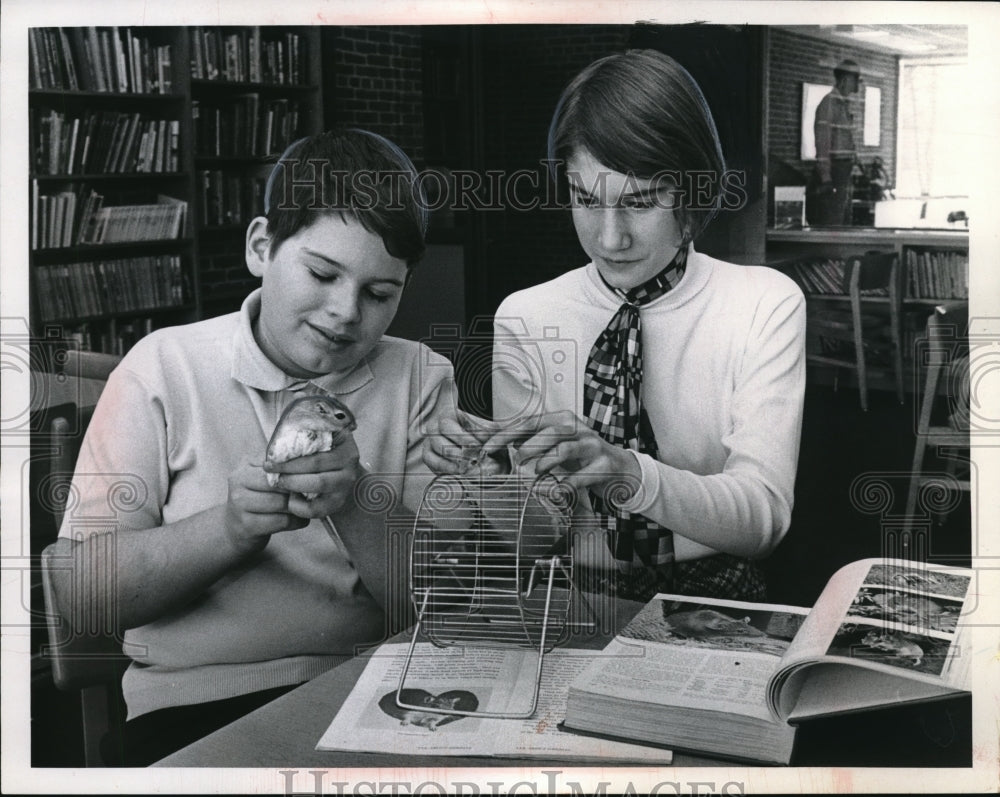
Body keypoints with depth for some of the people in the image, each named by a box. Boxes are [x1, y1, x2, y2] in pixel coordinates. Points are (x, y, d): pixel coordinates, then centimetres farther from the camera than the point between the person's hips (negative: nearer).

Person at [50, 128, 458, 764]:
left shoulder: (422, 379, 4)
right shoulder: (165, 366, 0)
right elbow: (80, 588, -6)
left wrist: (359, 505, -21)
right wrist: (231, 527, -22)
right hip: (196, 701, -2)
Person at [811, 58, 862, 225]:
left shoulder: (844, 104, 17)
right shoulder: (828, 103, -12)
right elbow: (822, 142, -17)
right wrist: (825, 178, -22)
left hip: (844, 172, 10)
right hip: (833, 169, -10)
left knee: (844, 222, 13)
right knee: (831, 224, -10)